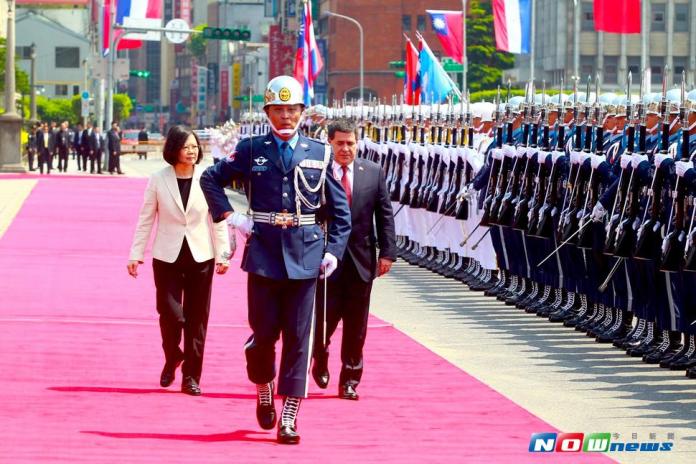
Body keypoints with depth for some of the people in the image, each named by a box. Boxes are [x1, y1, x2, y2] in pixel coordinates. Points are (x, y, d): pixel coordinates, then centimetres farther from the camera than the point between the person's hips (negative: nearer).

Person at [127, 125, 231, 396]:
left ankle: (191, 376, 11)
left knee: (196, 318, 2)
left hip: (200, 257, 1)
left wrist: (223, 254, -1)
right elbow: (146, 219, 4)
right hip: (167, 257, -1)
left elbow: (218, 220, 3)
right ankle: (172, 359, 22)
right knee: (171, 313, -7)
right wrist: (136, 254, 1)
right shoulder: (158, 180, -1)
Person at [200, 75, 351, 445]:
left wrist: (333, 250, 0)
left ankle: (289, 418, 1)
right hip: (263, 254, 0)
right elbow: (211, 179, 15)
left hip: (305, 257, 0)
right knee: (264, 332, 2)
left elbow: (339, 209, 10)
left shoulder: (318, 154, 5)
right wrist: (229, 217, 3)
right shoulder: (251, 150, 4)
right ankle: (264, 392, 31)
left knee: (298, 337, -1)